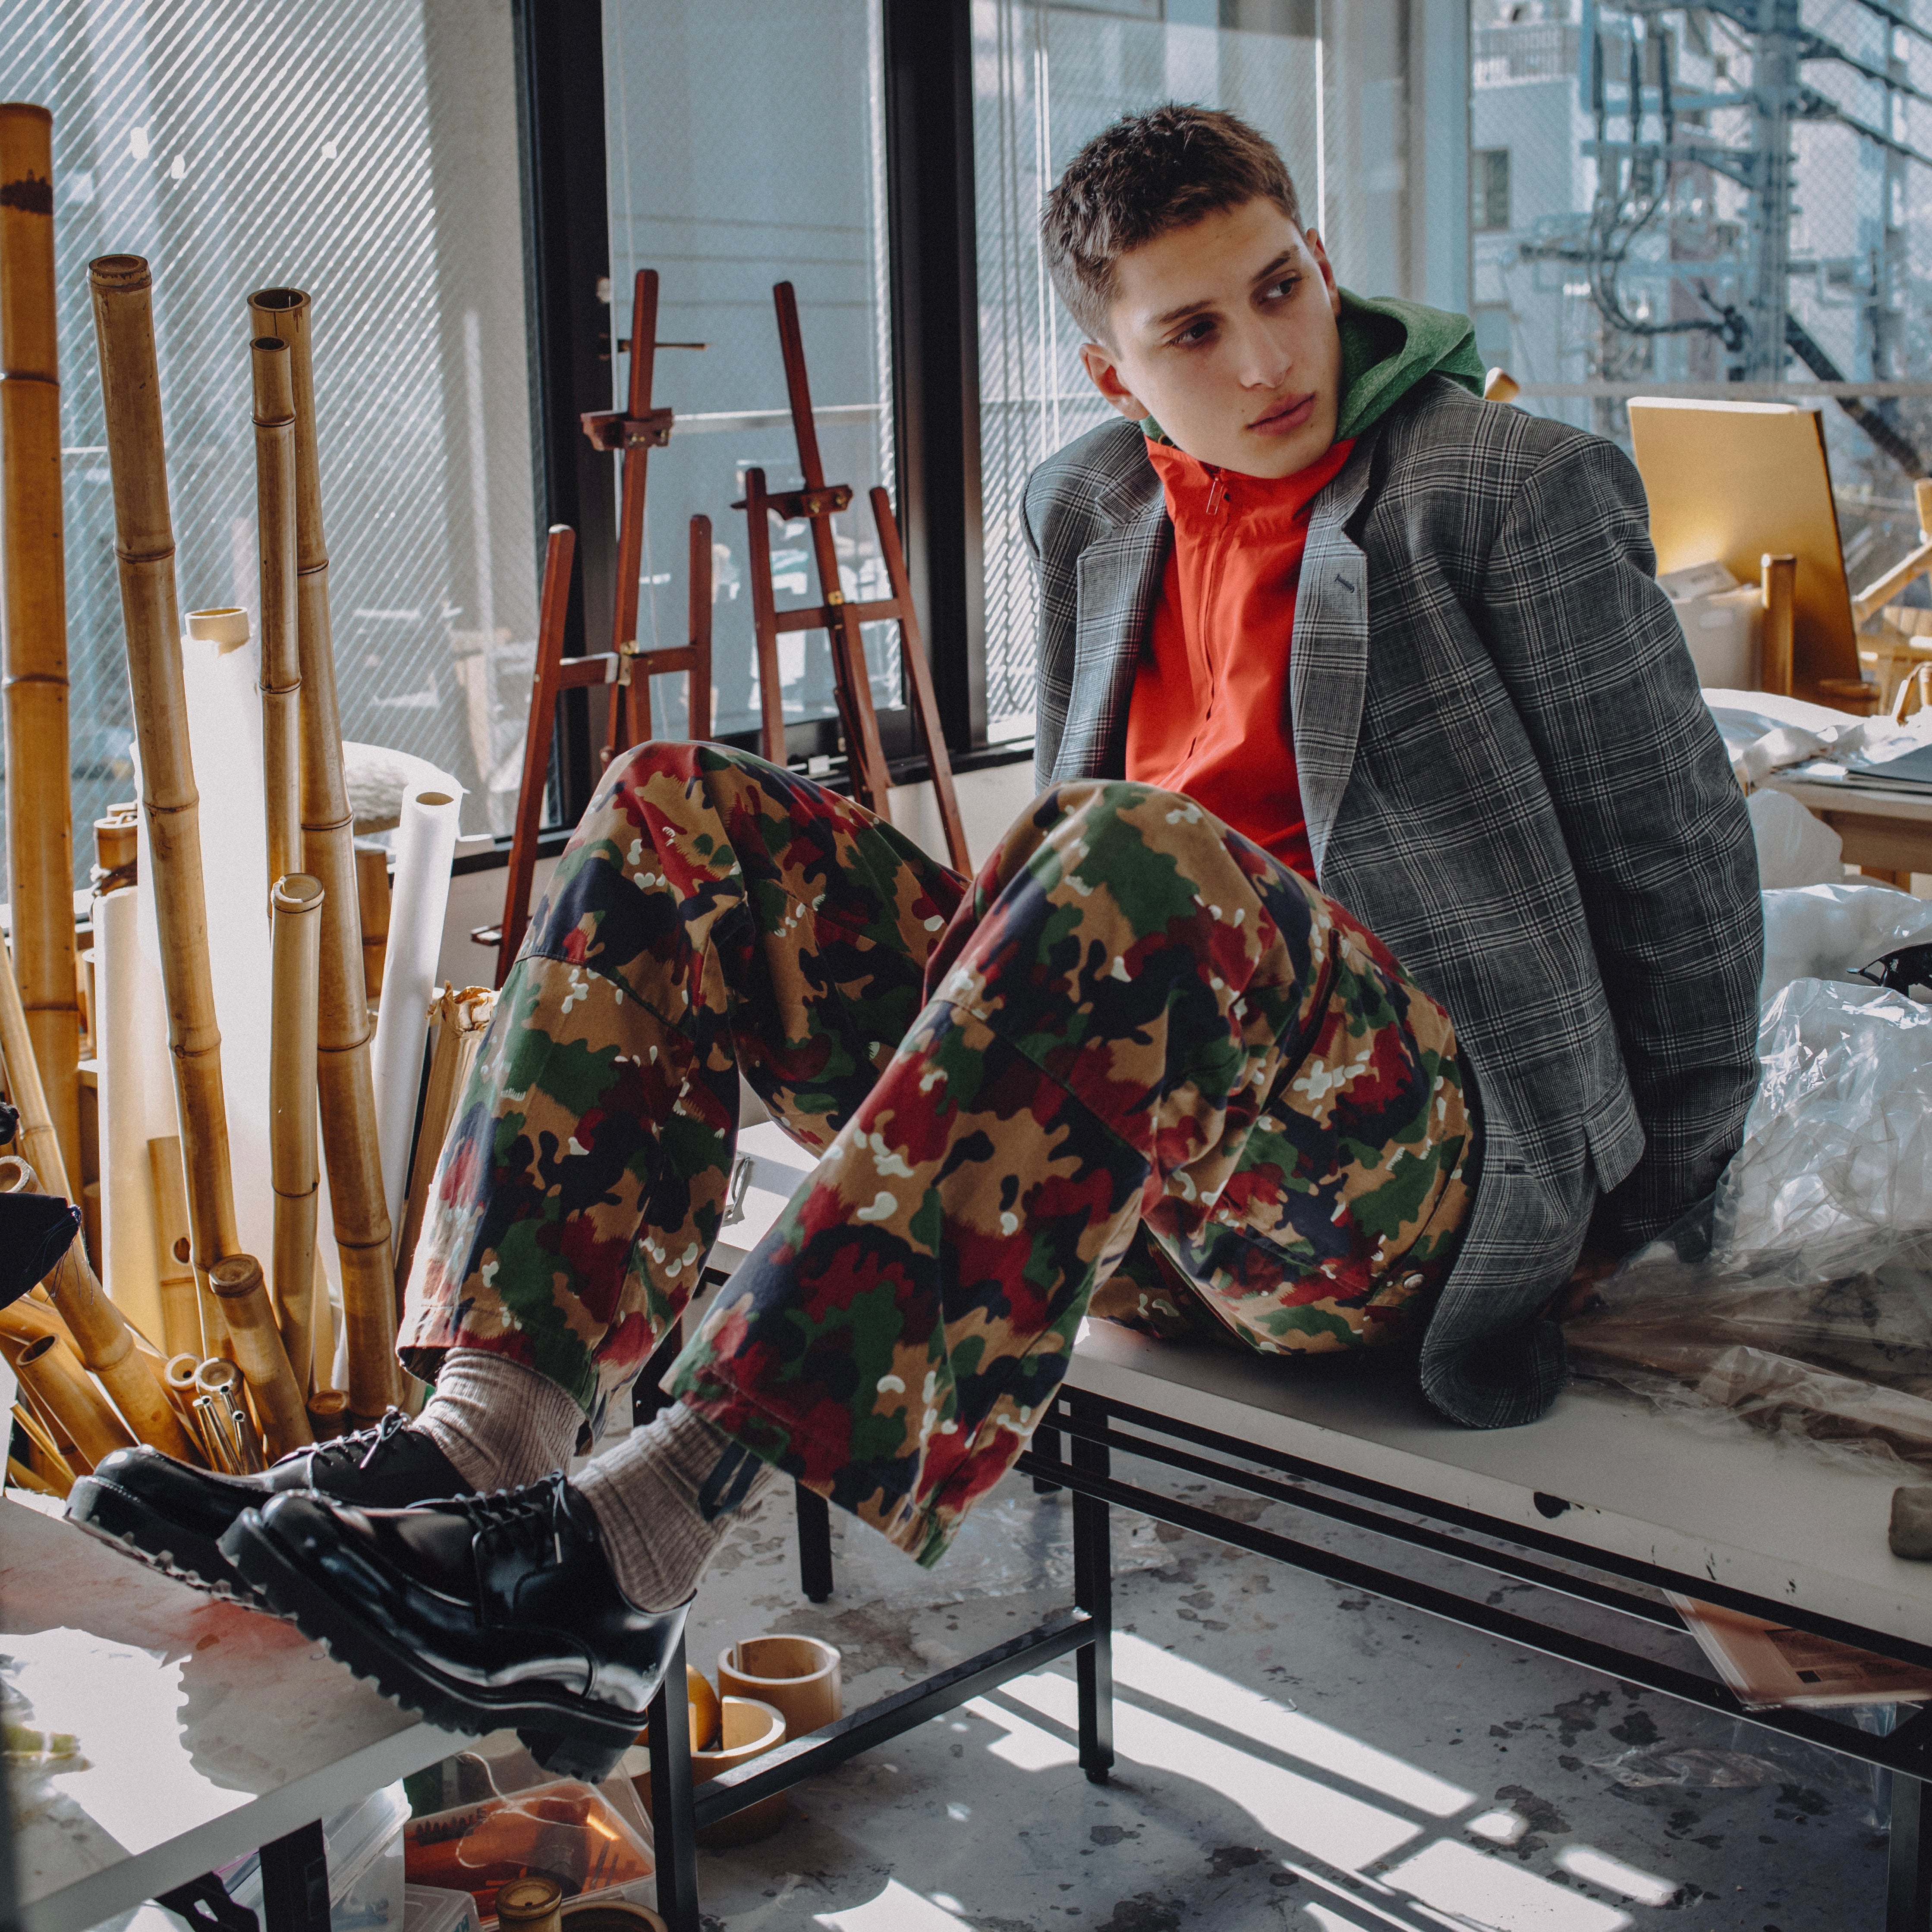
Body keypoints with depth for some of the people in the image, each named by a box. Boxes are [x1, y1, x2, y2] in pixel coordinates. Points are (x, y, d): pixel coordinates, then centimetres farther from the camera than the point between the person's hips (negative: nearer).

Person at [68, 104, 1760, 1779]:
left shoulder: (1520, 493, -1)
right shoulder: (1096, 513, 16)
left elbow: (1683, 857, 3)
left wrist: (1657, 1199, 8)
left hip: (1415, 1184, -6)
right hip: (1125, 1173, 6)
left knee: (1133, 859, -38)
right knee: (678, 815, -5)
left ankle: (643, 1539, -44)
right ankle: (488, 1435, -23)